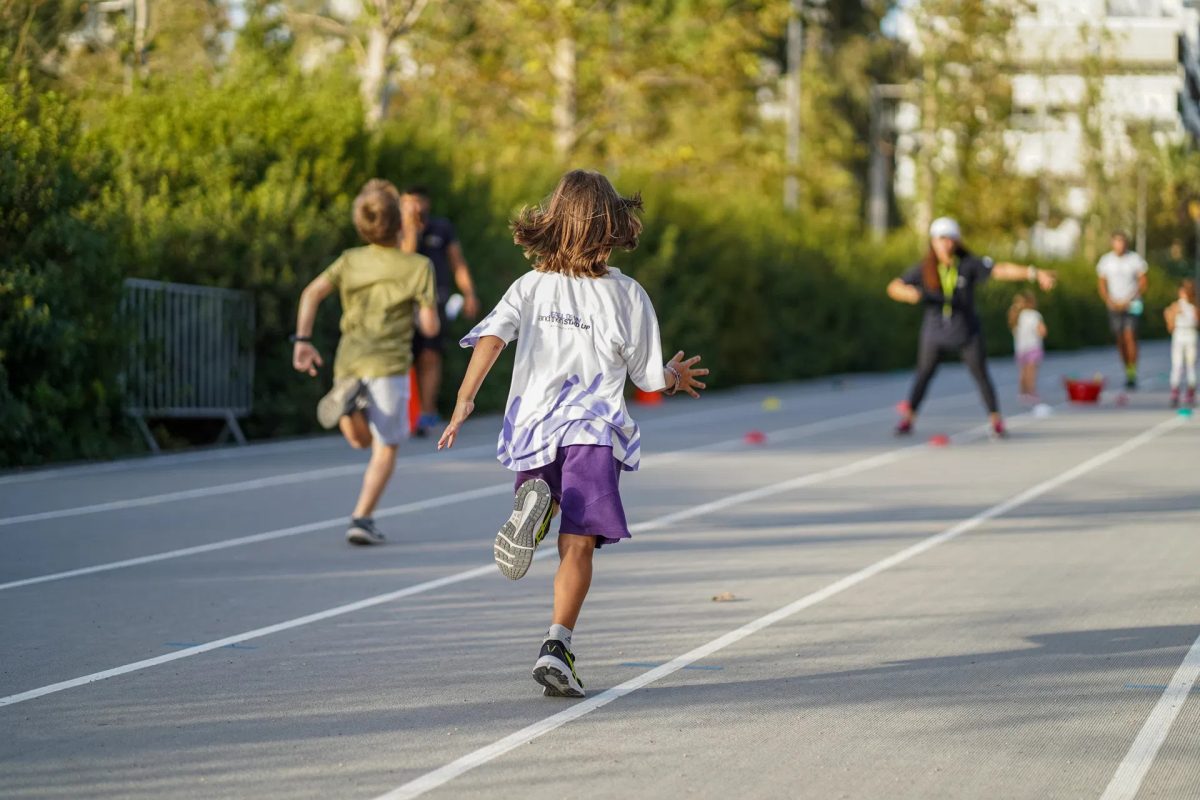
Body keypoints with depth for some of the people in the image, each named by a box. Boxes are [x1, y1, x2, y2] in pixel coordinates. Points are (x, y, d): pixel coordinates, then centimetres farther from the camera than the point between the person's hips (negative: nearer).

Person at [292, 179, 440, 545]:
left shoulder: (351, 260, 10)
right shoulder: (418, 266, 0)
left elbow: (312, 292, -5)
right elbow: (430, 327, -3)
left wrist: (302, 341, -4)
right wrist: (423, 310, 19)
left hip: (348, 362, 3)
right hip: (388, 364, -3)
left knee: (362, 441, 19)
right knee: (385, 448, 6)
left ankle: (349, 398, -13)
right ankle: (361, 519, -7)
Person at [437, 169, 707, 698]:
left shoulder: (529, 287, 9)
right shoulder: (628, 295, 4)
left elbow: (490, 337, -8)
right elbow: (649, 379, 10)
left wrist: (464, 402, -13)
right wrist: (676, 378, 32)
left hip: (533, 427, 3)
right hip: (594, 430, -3)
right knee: (578, 544, -6)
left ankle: (535, 501, -15)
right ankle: (556, 648, -22)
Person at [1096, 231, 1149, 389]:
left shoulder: (1135, 259, -3)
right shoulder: (1105, 260, 5)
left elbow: (1142, 283, -1)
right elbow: (1102, 284, 11)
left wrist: (1128, 302, -11)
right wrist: (1110, 301, -5)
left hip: (1131, 305, -3)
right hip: (1114, 305, 3)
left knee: (1130, 336, -15)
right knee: (1120, 340, 4)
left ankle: (1133, 374, -14)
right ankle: (1127, 372, 15)